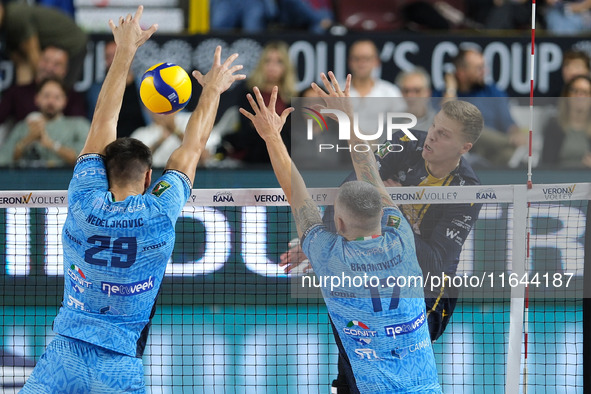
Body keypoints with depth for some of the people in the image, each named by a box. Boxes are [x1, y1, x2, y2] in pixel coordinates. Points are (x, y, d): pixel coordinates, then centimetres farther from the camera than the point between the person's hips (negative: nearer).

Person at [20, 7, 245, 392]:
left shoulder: (85, 204, -3)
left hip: (64, 355, 1)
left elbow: (103, 125, 9)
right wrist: (213, 90, 25)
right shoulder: (159, 215, -6)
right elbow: (192, 148, 11)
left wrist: (124, 54, 17)